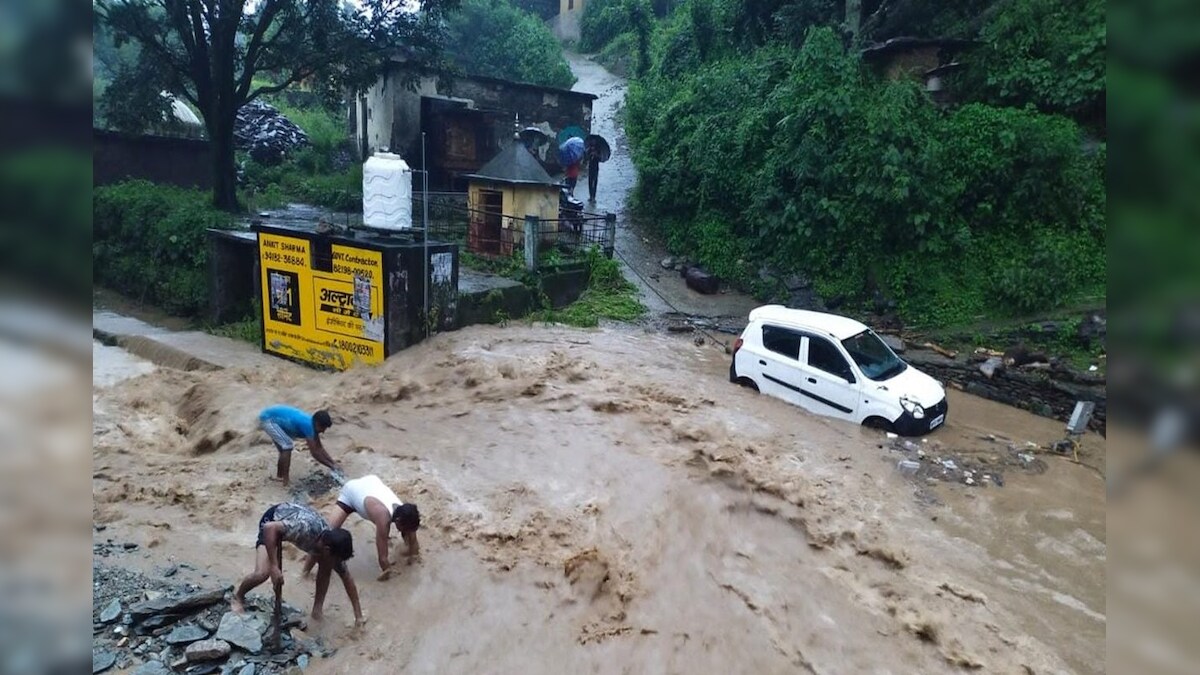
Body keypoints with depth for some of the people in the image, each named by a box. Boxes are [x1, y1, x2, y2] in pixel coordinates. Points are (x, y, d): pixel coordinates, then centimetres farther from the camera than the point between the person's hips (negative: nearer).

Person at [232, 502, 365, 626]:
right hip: (273, 519, -4)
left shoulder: (333, 543, -22)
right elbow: (269, 527, -41)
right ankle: (238, 597, 11)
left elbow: (347, 577, -11)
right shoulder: (305, 527, -44)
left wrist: (358, 615, -8)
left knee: (326, 565, -11)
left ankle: (317, 609, 7)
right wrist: (274, 566, -42)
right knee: (262, 573, -21)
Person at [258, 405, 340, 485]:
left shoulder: (312, 424, -2)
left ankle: (279, 476, 33)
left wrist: (334, 463, -1)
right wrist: (332, 466, -20)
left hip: (273, 418, 10)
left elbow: (319, 448, 5)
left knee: (284, 448, 17)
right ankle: (285, 481, -10)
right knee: (287, 446, -16)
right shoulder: (308, 425, -29)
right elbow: (314, 453, -27)